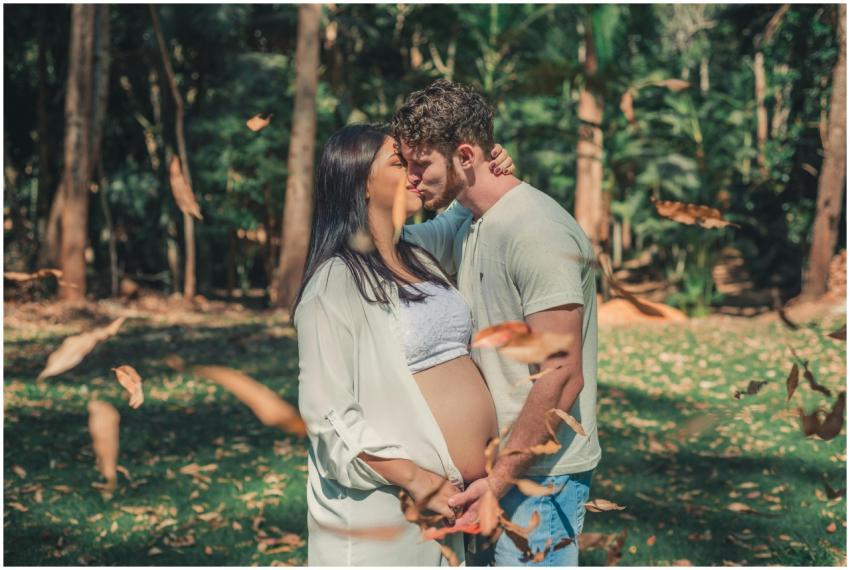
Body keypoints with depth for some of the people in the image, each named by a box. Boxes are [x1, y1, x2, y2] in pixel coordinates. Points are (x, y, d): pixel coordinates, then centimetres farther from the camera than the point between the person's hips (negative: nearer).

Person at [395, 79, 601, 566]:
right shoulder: (463, 221, 9)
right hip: (494, 461, 9)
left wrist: (501, 478, -22)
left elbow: (563, 378, -23)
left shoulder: (535, 232, -20)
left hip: (538, 472, -9)